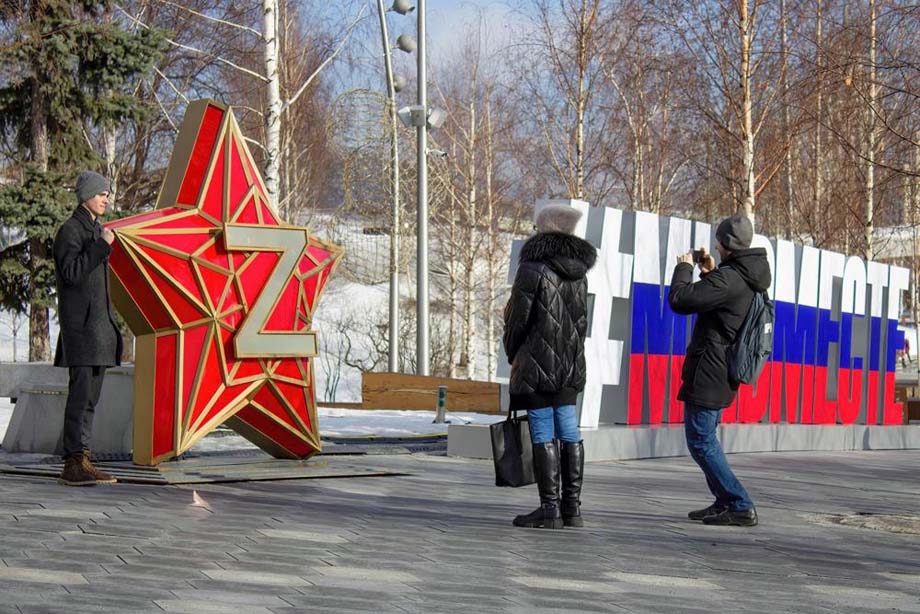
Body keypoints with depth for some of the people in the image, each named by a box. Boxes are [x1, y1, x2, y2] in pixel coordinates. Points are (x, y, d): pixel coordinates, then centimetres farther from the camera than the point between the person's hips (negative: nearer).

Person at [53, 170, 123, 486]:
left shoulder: (94, 229, 19)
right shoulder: (69, 230, -7)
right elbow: (72, 273, -19)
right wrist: (102, 246, -19)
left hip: (98, 321, 9)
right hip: (80, 321, -9)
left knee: (91, 395, 7)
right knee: (81, 391, -13)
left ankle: (81, 460, 8)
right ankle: (74, 463, -15)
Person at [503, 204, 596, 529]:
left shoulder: (533, 269, -13)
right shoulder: (578, 274, 10)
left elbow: (518, 318, -9)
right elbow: (581, 322, 14)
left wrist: (512, 353, 8)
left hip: (537, 363, -7)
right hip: (570, 365, 7)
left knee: (543, 434, -5)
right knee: (569, 432, 9)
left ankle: (550, 508, -5)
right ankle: (572, 507, 11)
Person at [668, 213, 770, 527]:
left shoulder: (728, 279, -21)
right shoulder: (750, 278, 10)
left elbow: (679, 300, -24)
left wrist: (684, 268, -7)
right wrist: (709, 272, 17)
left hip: (708, 372, -10)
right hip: (724, 372, 10)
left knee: (701, 442, -5)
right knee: (706, 438, 20)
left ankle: (740, 506, -7)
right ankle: (724, 501, 23)